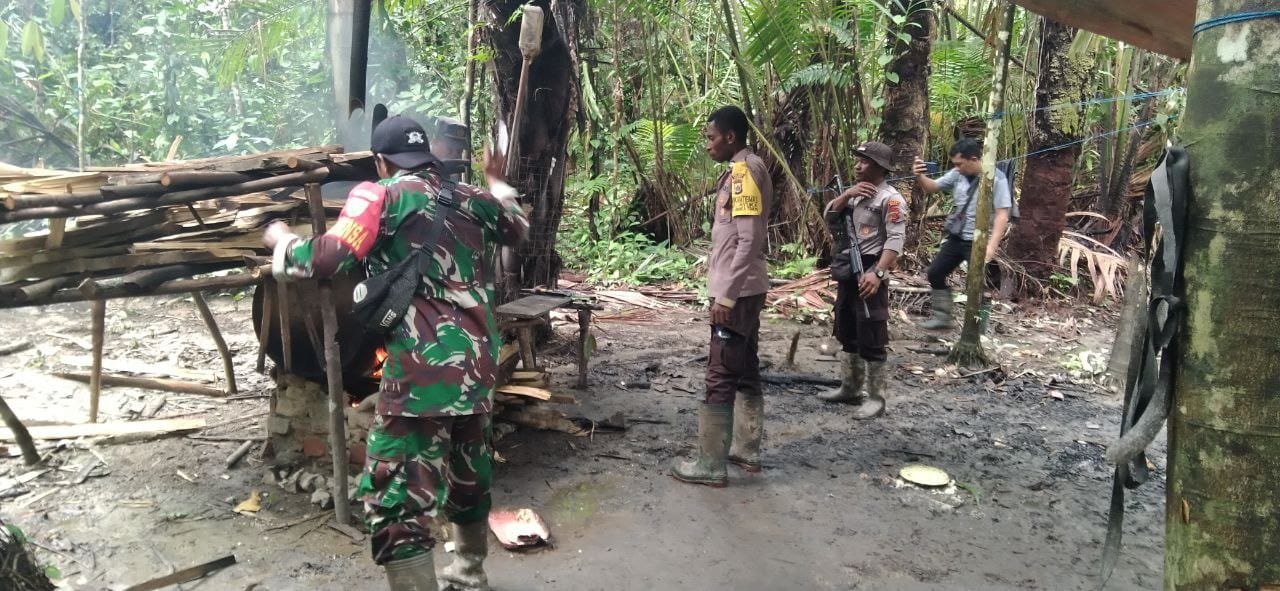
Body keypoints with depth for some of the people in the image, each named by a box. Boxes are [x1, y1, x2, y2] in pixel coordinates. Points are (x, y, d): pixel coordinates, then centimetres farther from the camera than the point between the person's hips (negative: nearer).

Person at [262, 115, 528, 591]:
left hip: (422, 371, -7)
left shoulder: (382, 195, -3)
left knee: (396, 497, 0)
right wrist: (496, 182, 50)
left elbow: (328, 260, -14)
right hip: (479, 367, 7)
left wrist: (282, 241, 7)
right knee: (469, 474, 25)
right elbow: (519, 228, 33)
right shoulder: (471, 198, 13)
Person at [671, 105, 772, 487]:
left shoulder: (744, 170, -16)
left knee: (720, 379, -6)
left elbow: (750, 241, -22)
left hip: (736, 292, -10)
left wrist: (726, 296, -22)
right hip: (743, 289, 10)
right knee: (745, 372, 14)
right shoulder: (744, 170, 15)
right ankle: (747, 450, 24)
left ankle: (711, 464, 1)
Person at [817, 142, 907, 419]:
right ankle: (850, 388, 27)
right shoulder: (855, 192, 16)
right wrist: (847, 194, -6)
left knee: (871, 338, -5)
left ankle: (876, 397, 3)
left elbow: (895, 240, -20)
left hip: (869, 272, -9)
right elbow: (828, 215, 11)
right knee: (847, 333, 16)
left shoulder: (890, 198, -12)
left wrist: (878, 273, -30)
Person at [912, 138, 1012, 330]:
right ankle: (942, 318, 27)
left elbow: (1002, 216, -20)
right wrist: (920, 176, -11)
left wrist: (992, 245, -29)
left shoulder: (996, 179, -17)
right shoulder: (958, 174, 0)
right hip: (956, 237, 7)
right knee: (935, 273, 12)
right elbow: (932, 187, 12)